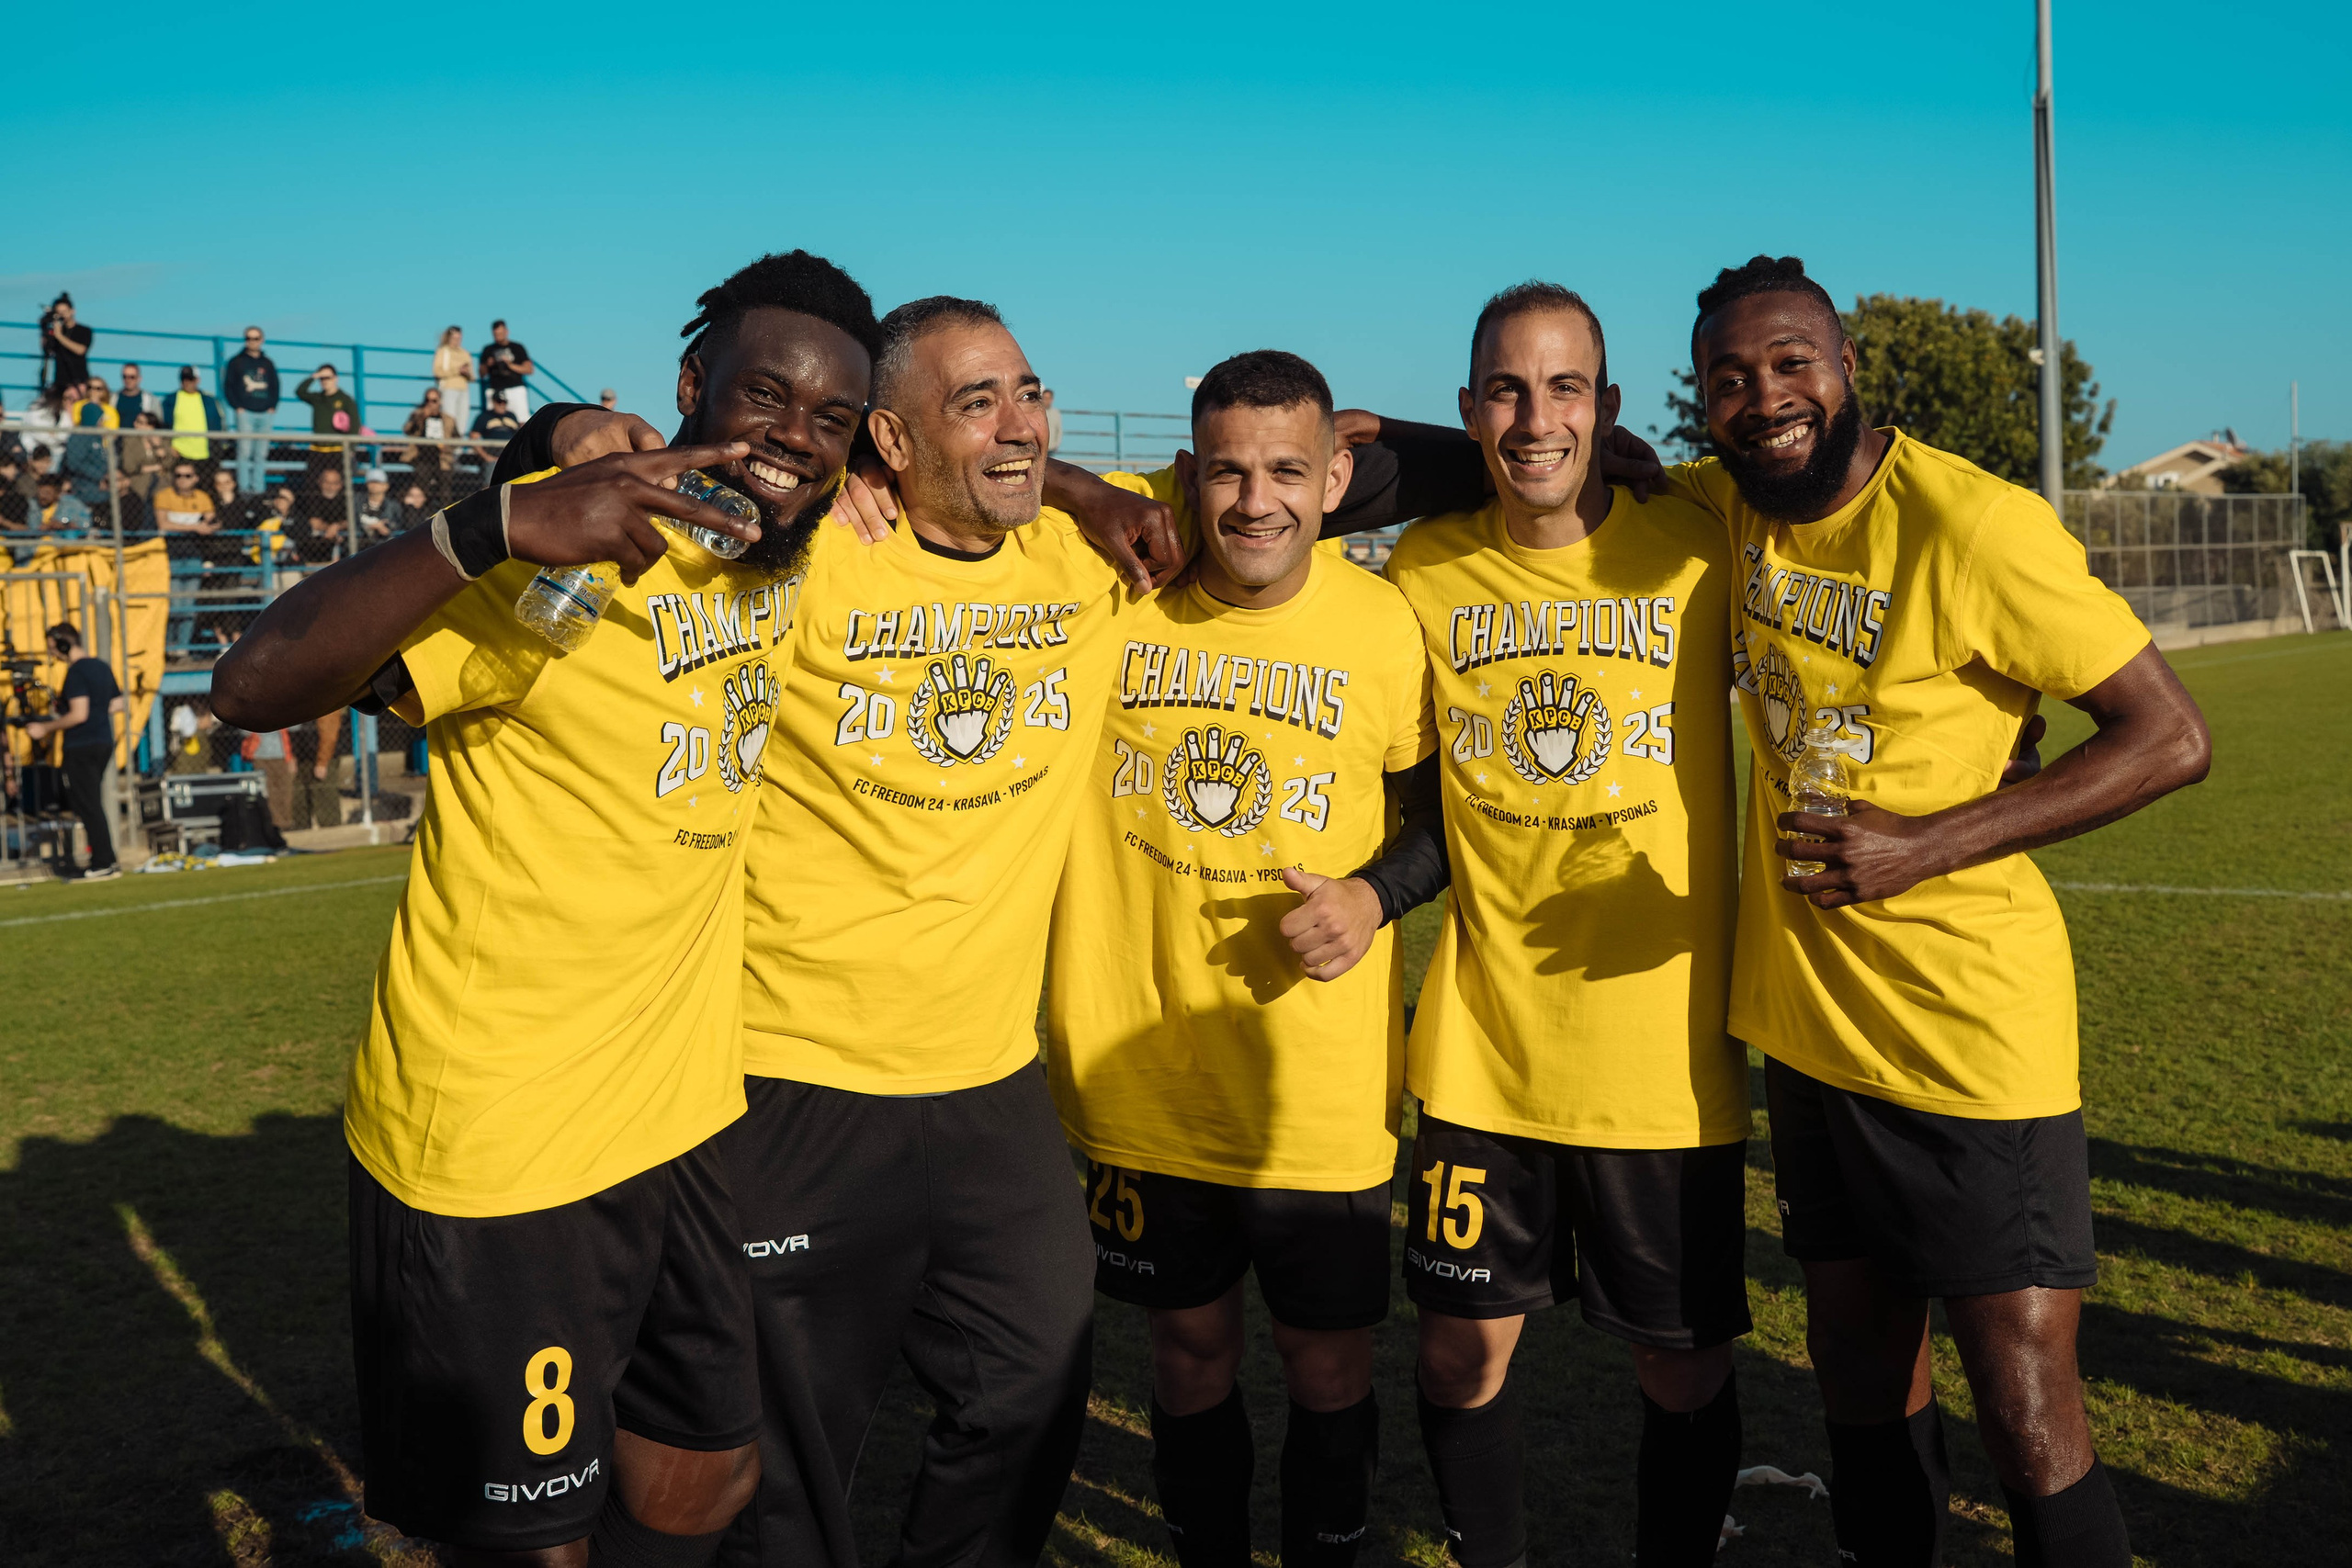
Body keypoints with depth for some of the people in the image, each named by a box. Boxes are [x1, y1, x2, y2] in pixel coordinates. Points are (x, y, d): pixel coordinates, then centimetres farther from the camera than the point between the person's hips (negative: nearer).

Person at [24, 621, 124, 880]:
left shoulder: (76, 672, -14)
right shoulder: (102, 667, 12)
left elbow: (79, 715, -20)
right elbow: (119, 704, 17)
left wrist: (45, 728, -11)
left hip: (81, 747, -9)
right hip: (104, 743, 9)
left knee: (88, 806, -4)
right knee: (94, 805, 14)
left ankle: (102, 864, -4)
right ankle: (106, 861, 14)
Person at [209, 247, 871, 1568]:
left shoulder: (791, 546, 2)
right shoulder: (564, 547, -18)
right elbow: (258, 686, -28)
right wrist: (500, 523, -42)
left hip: (683, 1117, 7)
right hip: (498, 1147, -6)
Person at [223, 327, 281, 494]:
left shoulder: (268, 363, 16)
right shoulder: (236, 362, 7)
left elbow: (275, 387, 19)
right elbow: (228, 387, 5)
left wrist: (272, 407, 4)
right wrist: (237, 408, -6)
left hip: (265, 414, 3)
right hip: (245, 413, -3)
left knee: (261, 454, 2)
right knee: (245, 452, -9)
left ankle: (258, 488, 6)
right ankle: (244, 488, -9)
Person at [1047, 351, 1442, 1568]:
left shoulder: (1383, 624, -7)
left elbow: (1441, 810, 4)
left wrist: (1378, 893, -14)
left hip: (1320, 1085, 0)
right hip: (1140, 1068, 1)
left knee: (1327, 1355, 13)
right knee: (1189, 1342, 18)